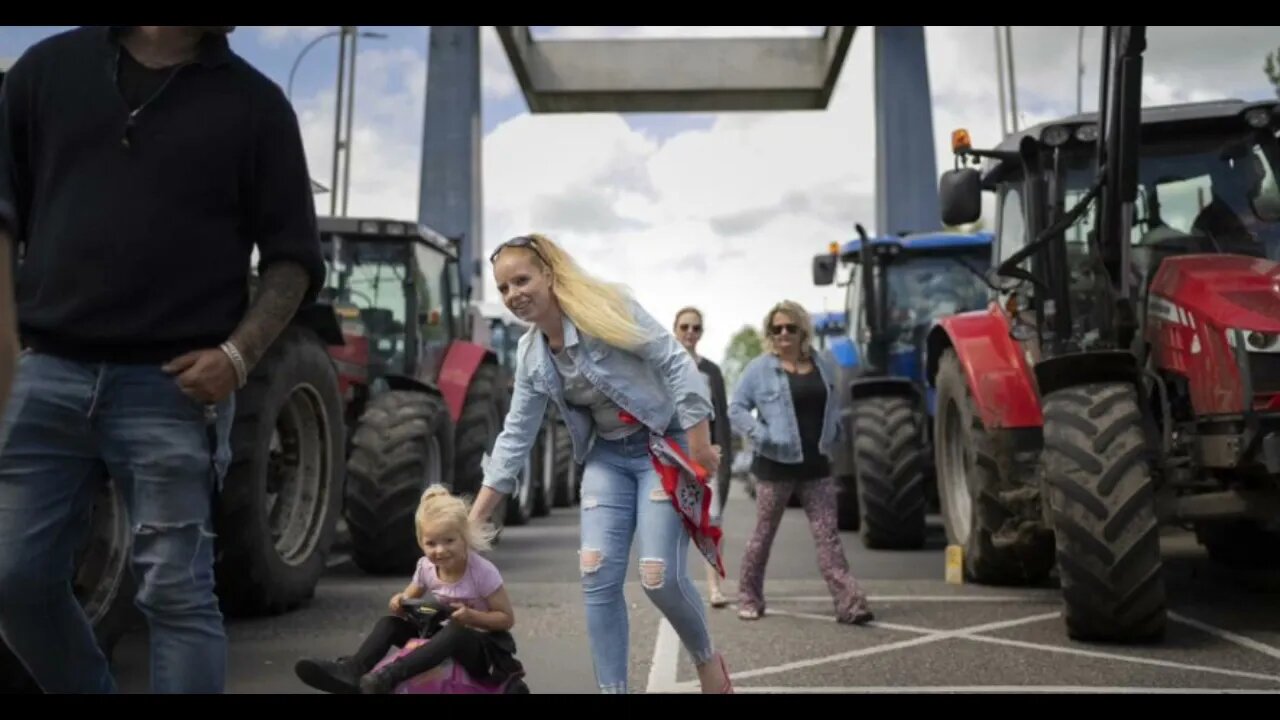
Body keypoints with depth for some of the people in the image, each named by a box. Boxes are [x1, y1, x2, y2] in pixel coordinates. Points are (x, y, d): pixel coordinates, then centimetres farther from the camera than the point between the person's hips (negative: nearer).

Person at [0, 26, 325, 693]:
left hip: (177, 386, -2)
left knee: (176, 593, -1)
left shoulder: (254, 102, 4)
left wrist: (238, 353, -10)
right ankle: (89, 686, 31)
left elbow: (294, 257, 4)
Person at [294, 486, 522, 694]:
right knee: (390, 623, -9)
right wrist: (401, 602, -12)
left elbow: (508, 619, -14)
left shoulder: (483, 572, -20)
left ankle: (391, 675, -51)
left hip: (484, 649, -6)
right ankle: (352, 670, -30)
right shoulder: (426, 567, -4)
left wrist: (472, 616, -30)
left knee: (455, 631, -40)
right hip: (443, 636, 6)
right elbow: (411, 597, 13)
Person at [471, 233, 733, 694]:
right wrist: (473, 519, 4)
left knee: (660, 577, -10)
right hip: (608, 456, 6)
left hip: (664, 447, -6)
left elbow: (675, 363, -18)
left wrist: (700, 446, -21)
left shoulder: (605, 307, -16)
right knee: (597, 576, -6)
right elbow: (515, 436, 7)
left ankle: (707, 659, 19)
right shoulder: (530, 356, 3)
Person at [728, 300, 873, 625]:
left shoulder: (823, 366, 9)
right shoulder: (760, 368, -4)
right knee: (763, 535, 8)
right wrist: (761, 435, -16)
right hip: (776, 465, -3)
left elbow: (832, 407, 20)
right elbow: (736, 408, -3)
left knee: (828, 536, -2)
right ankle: (749, 597, 22)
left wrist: (831, 439, 5)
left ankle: (849, 602, -6)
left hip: (817, 466, 3)